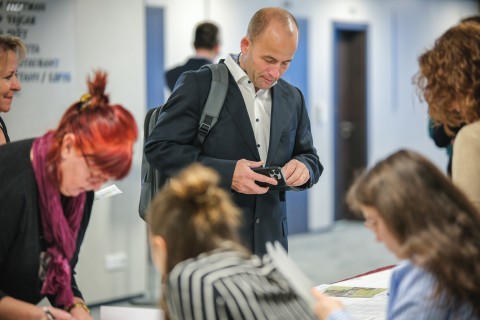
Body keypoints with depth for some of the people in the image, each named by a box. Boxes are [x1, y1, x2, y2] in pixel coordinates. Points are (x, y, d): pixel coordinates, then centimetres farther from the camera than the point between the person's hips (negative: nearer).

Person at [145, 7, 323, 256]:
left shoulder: (292, 98, 13)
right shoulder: (198, 85, -4)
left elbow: (309, 157, 21)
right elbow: (159, 147, -9)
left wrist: (304, 167, -5)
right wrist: (225, 173, -20)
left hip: (268, 242, 5)